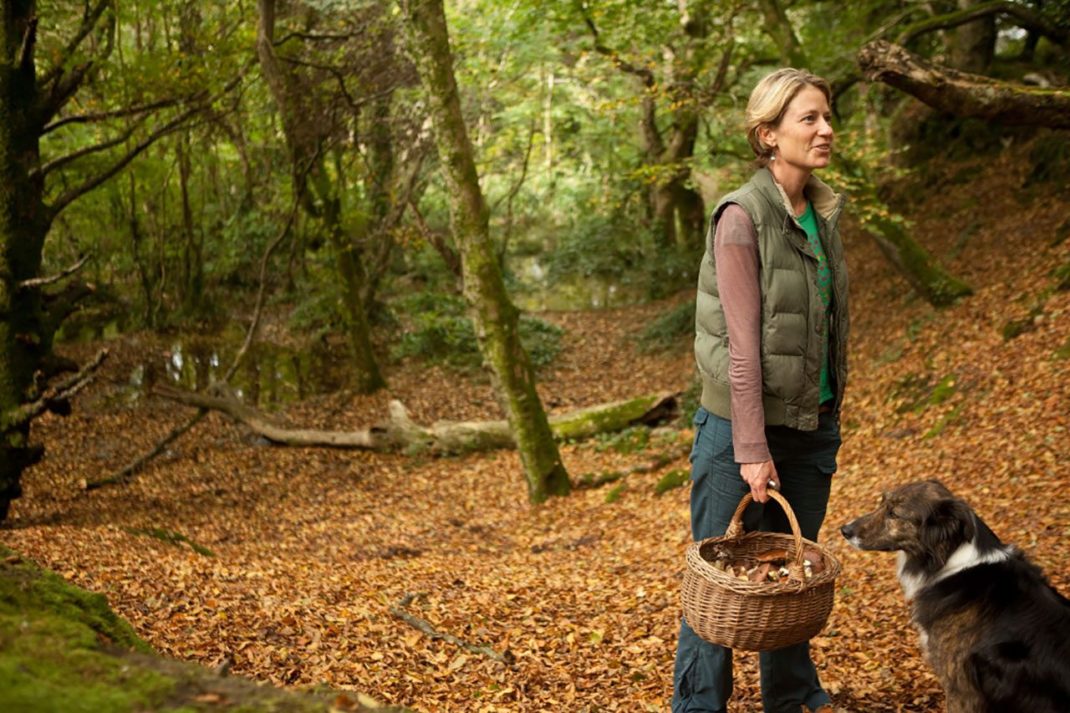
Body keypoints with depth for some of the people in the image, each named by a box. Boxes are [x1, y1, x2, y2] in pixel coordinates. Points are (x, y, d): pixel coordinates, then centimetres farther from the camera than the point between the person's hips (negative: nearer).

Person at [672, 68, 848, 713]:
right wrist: (752, 448, -19)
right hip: (745, 421, -7)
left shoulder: (824, 213, 8)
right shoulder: (743, 217, -15)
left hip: (812, 424, 7)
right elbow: (742, 342, -18)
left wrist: (832, 416, 14)